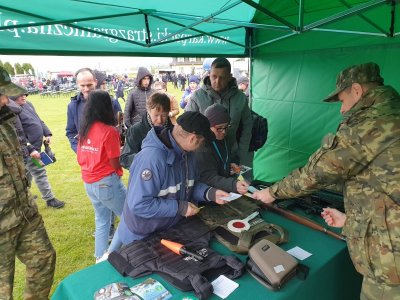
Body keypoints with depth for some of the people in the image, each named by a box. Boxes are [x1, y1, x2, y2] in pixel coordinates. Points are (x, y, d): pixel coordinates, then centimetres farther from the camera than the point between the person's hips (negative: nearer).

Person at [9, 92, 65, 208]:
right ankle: (50, 199, 6)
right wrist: (30, 150, -26)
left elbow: (39, 120, 17)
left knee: (27, 172, 22)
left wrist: (47, 134, 6)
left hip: (36, 146, 9)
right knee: (40, 173, -3)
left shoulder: (27, 104, 7)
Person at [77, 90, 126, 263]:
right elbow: (115, 164, -15)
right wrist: (121, 152, 2)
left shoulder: (84, 129, 3)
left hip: (89, 183, 8)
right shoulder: (109, 131, -18)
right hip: (107, 183, -7)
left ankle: (100, 257, 31)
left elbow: (80, 159, 9)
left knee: (101, 220, 20)